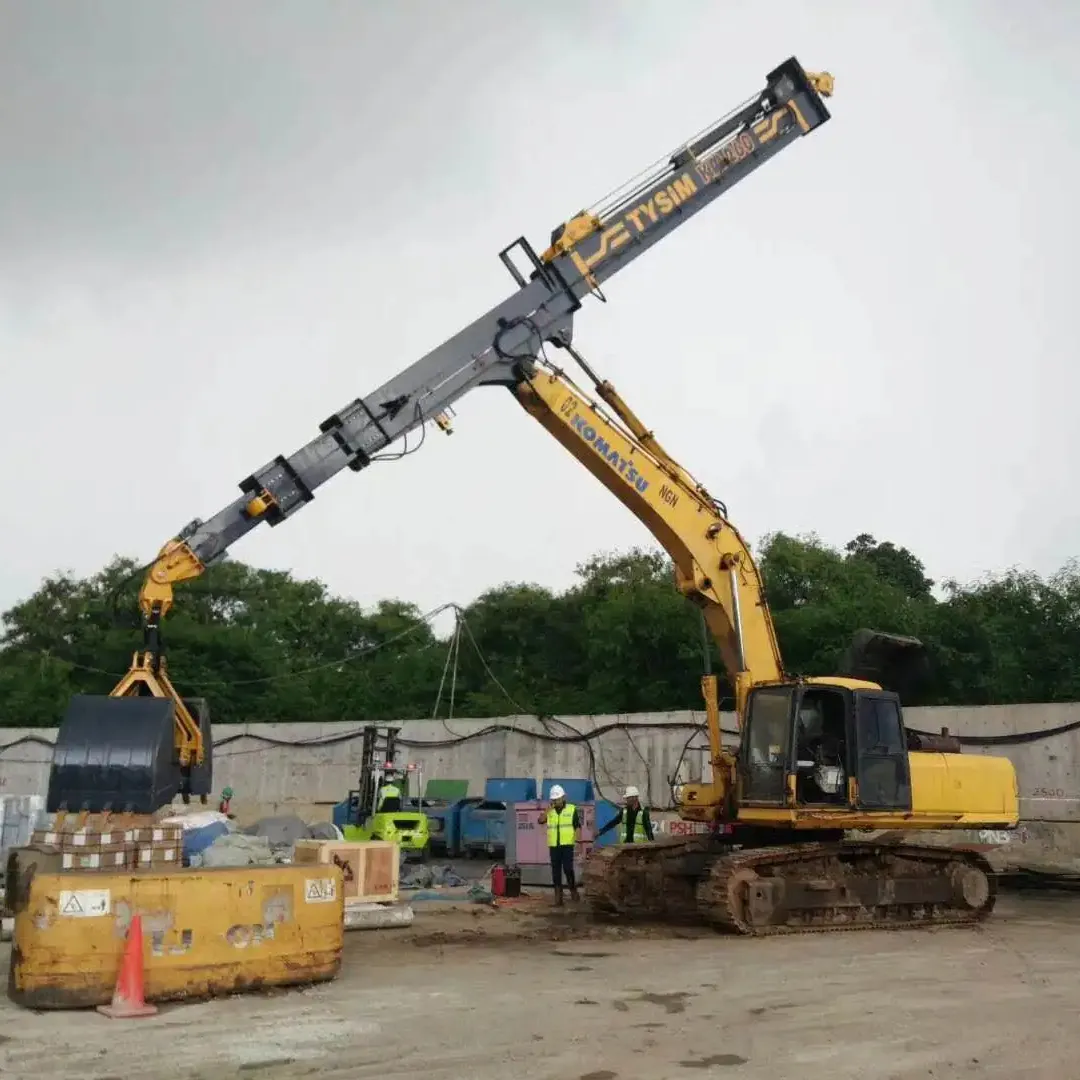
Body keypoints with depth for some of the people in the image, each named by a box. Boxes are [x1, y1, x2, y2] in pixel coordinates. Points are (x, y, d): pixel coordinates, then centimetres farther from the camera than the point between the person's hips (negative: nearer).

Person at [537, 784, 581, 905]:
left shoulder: (572, 809, 3)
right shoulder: (549, 811, 11)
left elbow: (577, 827, 1)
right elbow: (541, 820, -4)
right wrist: (549, 808, -10)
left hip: (567, 845, -3)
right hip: (553, 846, 3)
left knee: (568, 869, -7)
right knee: (556, 871, 4)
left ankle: (573, 890, 16)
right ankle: (558, 897, 8)